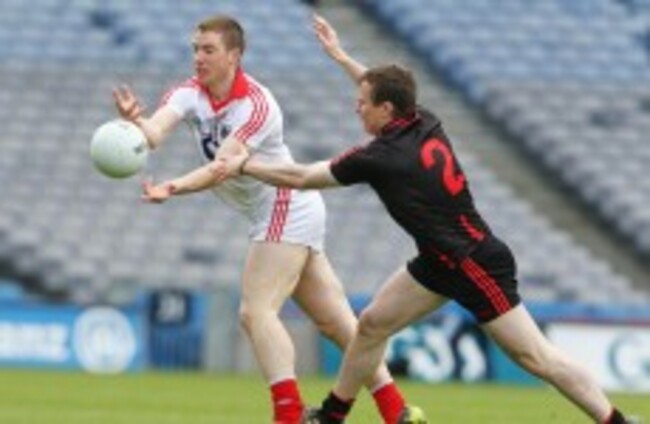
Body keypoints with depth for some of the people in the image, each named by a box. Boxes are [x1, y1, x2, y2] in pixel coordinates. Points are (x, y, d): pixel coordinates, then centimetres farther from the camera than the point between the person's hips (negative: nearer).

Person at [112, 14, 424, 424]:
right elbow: (156, 131, -24)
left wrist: (173, 188, -50)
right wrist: (137, 122, -48)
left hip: (288, 207, -8)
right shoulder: (190, 94, -3)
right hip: (279, 215, 8)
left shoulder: (256, 105, -22)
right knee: (336, 319, 10)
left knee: (257, 311, -18)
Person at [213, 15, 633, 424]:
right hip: (441, 261, 10)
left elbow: (301, 178, -10)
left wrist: (244, 165, 1)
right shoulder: (425, 124, 0)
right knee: (372, 325, 13)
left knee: (534, 355, -9)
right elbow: (387, 91, 26)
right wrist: (341, 56, 33)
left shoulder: (383, 157, -20)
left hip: (475, 265, -10)